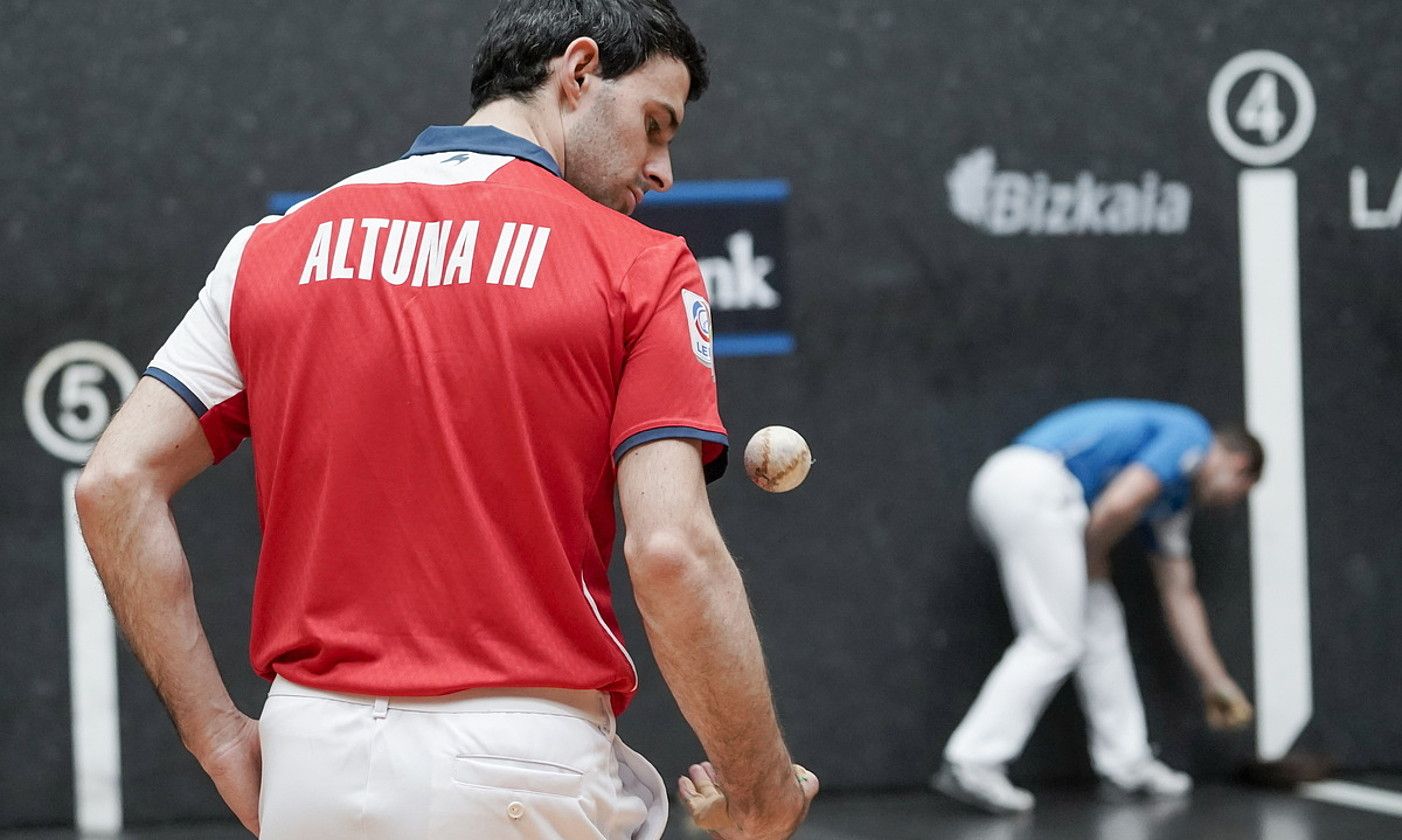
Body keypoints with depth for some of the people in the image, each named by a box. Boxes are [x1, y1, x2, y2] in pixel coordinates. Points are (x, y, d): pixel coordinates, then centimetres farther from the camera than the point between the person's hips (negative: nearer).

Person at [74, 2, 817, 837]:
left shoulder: (277, 246, 10)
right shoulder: (639, 267, -1)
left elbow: (117, 483, 4)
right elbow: (673, 550, -12)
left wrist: (222, 740, 8)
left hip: (307, 762, 5)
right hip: (528, 766, -5)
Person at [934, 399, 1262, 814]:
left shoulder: (1173, 496, 30)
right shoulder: (1191, 437, 2)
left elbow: (1179, 594, 35)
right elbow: (1119, 504, -13)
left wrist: (1216, 682, 38)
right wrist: (1093, 555, 6)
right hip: (1033, 487, -10)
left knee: (1100, 622, 17)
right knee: (1054, 640, -7)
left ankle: (1126, 762, 22)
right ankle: (971, 764, -9)